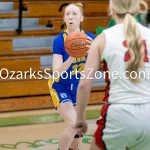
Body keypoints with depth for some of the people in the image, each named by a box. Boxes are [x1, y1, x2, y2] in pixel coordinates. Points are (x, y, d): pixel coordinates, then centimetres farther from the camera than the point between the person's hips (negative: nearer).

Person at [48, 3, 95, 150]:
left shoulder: (89, 38, -14)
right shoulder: (59, 40, -23)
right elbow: (56, 73, -28)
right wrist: (72, 57, -44)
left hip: (78, 87, 4)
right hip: (60, 87, -4)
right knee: (73, 124, -20)